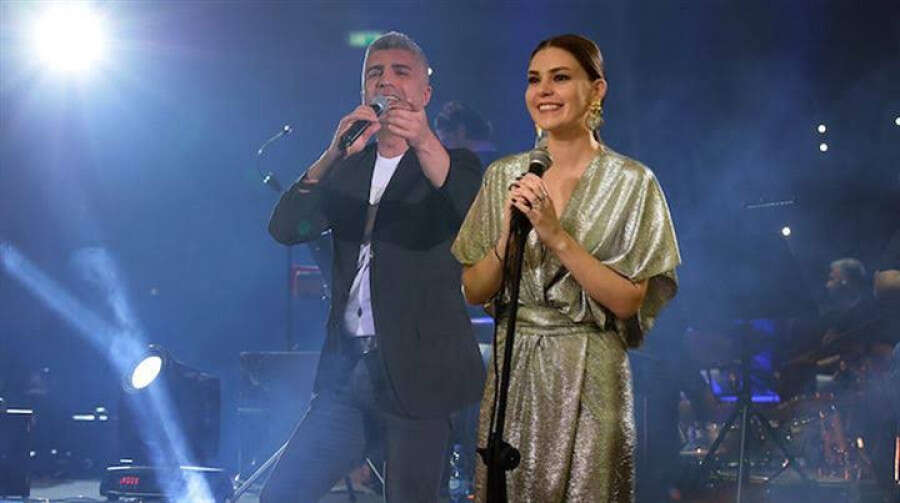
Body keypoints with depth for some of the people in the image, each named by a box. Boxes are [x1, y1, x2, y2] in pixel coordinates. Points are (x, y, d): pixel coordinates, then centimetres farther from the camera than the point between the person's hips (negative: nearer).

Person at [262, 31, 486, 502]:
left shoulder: (450, 165, 2)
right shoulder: (347, 169, 13)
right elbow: (284, 228, -2)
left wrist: (425, 143, -36)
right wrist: (334, 154, -17)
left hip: (415, 371, -4)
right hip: (346, 367, 4)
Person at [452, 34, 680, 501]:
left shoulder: (632, 182, -6)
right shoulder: (503, 176, 4)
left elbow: (627, 301, -11)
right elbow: (473, 291, 4)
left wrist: (556, 234, -18)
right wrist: (510, 236, -14)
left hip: (590, 375, -3)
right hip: (513, 369, 3)